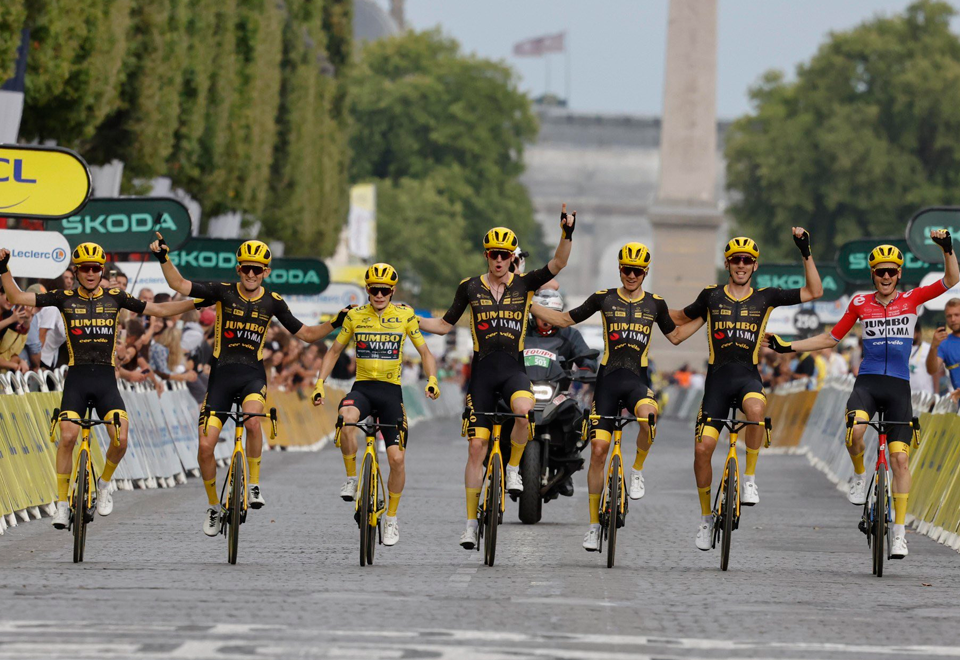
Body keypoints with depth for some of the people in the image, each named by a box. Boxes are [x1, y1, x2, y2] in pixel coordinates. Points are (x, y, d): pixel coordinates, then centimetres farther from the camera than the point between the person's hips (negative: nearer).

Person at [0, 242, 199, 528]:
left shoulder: (115, 298, 7)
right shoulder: (65, 298, 4)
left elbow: (159, 310, 12)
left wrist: (198, 302, 6)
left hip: (106, 379, 1)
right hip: (77, 378, -1)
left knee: (120, 440, -14)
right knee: (67, 437, -18)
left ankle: (104, 484, 16)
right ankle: (62, 503, -6)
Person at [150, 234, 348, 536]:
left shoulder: (273, 302, 4)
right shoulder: (224, 292, -1)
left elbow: (306, 334, 13)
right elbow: (180, 284, -9)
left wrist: (334, 324, -1)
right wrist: (163, 258, -23)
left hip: (253, 374, -1)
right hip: (222, 373, 1)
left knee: (253, 421, -34)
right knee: (205, 446, -5)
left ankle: (254, 484, -15)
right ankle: (213, 506, 19)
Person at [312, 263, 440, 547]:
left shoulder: (405, 315, 1)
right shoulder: (355, 316, 3)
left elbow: (425, 352, 8)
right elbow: (334, 351, 13)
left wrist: (432, 379, -11)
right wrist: (319, 383, 0)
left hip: (391, 391, 0)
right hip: (362, 387, 0)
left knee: (397, 457, -7)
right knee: (347, 417, -37)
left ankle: (391, 519, 12)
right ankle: (351, 478, -18)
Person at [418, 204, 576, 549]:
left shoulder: (524, 284, 3)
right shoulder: (470, 287, 5)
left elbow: (558, 263, -9)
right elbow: (445, 325, 12)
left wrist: (567, 234, -24)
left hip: (513, 369, -1)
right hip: (482, 370, 1)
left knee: (524, 410, -36)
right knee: (477, 446, 0)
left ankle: (513, 468, -9)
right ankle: (471, 524, 8)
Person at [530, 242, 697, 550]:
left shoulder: (655, 304, 8)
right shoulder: (604, 299, 5)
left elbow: (675, 336, 20)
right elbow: (565, 320, 13)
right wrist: (527, 304, 7)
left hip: (638, 379, -1)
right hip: (608, 378, 1)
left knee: (649, 416, -37)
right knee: (598, 450, -3)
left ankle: (637, 470, -9)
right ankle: (594, 523, 7)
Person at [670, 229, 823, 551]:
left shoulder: (765, 297, 6)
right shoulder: (711, 296, 8)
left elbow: (814, 292, 5)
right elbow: (682, 317, 25)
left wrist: (806, 253, -2)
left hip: (748, 375, -2)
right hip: (718, 376, 2)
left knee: (756, 408, -38)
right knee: (703, 447, -6)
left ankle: (750, 478, -20)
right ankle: (705, 516, 13)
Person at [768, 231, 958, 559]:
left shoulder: (911, 299, 6)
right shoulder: (860, 304, 7)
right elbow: (831, 338, 15)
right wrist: (788, 347, 9)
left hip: (899, 387, 0)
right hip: (867, 382, 0)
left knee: (899, 458, -7)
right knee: (854, 431, -32)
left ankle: (899, 531, 0)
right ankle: (860, 474, 0)